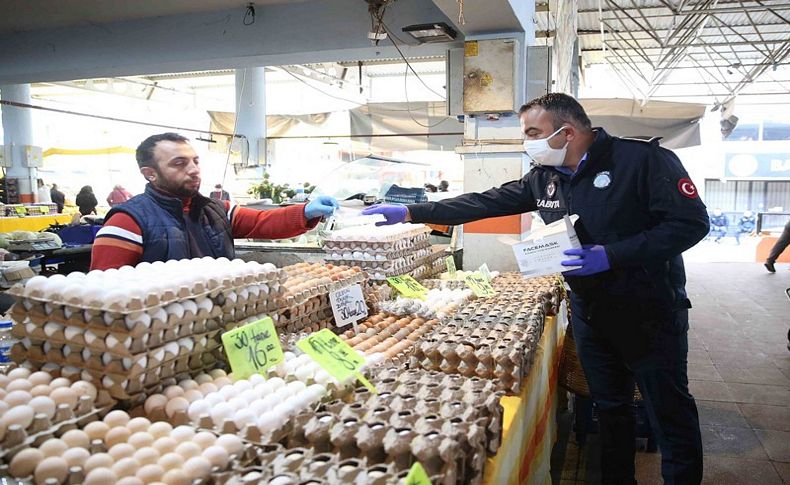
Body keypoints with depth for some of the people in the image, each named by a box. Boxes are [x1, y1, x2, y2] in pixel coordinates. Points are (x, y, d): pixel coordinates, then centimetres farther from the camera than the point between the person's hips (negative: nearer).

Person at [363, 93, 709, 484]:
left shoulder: (643, 159, -16)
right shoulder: (544, 177, 3)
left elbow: (691, 223, -19)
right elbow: (485, 203, 3)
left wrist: (611, 255, -26)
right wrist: (410, 212, -2)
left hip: (650, 310, -5)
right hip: (588, 311, 6)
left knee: (670, 412, 7)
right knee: (610, 407, 18)